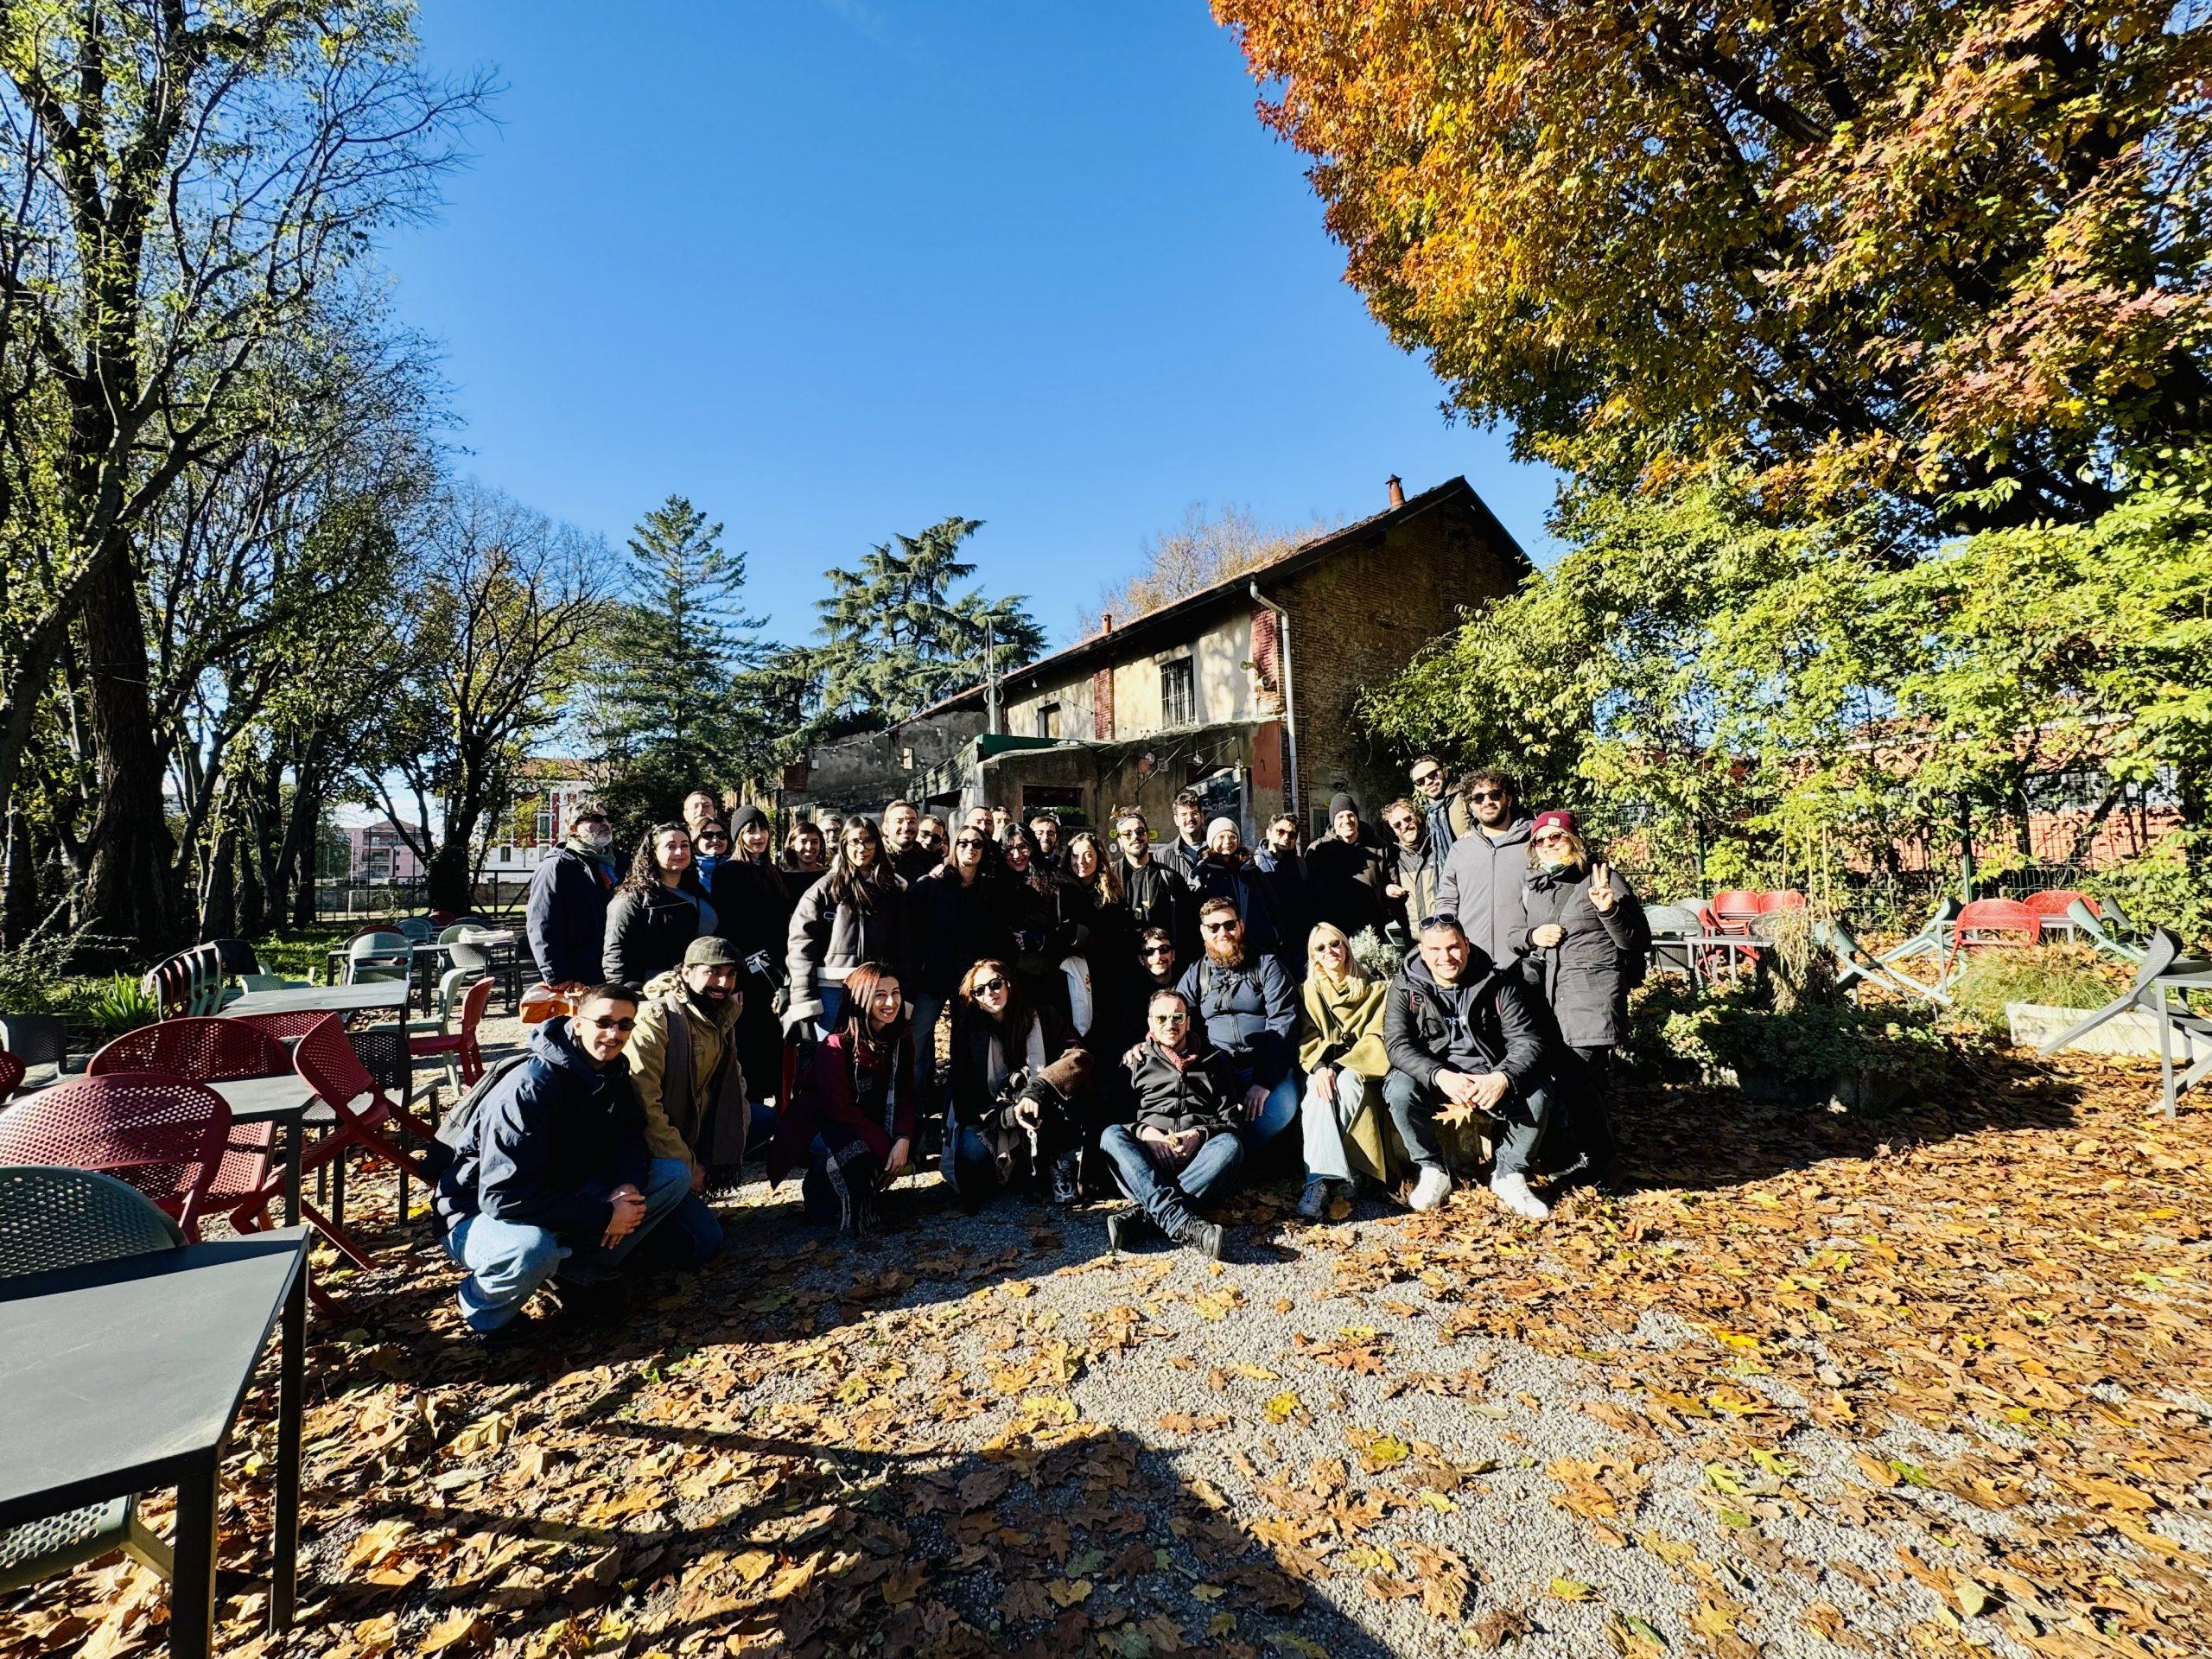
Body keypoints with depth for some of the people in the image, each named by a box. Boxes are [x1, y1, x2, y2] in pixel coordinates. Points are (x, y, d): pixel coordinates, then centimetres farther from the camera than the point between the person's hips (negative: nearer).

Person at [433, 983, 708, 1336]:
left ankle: (581, 1269, -1)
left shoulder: (613, 1074, -4)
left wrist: (629, 1184, -18)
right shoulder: (529, 1088, -28)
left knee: (675, 1177, -6)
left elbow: (628, 1136, 6)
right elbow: (505, 1195, -31)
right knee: (533, 1250, -41)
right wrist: (604, 1216, -27)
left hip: (564, 1195, 7)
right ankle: (480, 1303, -7)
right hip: (484, 1211, -7)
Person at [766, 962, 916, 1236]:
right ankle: (822, 1199, -3)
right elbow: (840, 1109, -25)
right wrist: (886, 1146, -27)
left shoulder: (901, 1038, -6)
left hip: (866, 1123, 6)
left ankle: (864, 1188, 9)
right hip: (816, 1128, -6)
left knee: (901, 1149, -19)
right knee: (857, 1150, -32)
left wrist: (903, 1140, -23)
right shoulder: (836, 1046, -23)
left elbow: (904, 1096, -6)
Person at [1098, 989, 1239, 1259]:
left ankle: (1143, 1212, -39)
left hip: (1198, 1161, 0)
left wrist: (1200, 1134, -8)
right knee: (1111, 1134, -29)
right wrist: (1142, 1131, -11)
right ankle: (1183, 1222, -45)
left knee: (1230, 1145, -31)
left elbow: (1232, 1118, 12)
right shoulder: (1136, 1061, 20)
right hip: (1145, 1160, 0)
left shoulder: (1213, 1060, 20)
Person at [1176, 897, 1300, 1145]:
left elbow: (1283, 1020, -5)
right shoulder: (1194, 974, 15)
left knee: (1281, 1109, -33)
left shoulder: (1266, 965, 6)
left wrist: (1264, 1081, -16)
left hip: (1267, 1067, -1)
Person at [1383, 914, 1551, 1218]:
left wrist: (1502, 1078, -32)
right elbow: (1397, 1043, -16)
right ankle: (1433, 1171, -6)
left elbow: (1527, 1041, -11)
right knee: (1399, 1090, -31)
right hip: (1431, 1076, -1)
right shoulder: (1405, 986, -6)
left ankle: (1508, 1176, 0)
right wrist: (1441, 1076, -34)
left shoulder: (1497, 982, -5)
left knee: (1534, 1096, -26)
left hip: (1488, 1077, 1)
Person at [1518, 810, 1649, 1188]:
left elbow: (1639, 942, -1)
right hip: (1546, 993, 5)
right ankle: (1581, 1154, 20)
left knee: (1573, 1075, -13)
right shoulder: (1530, 887, 16)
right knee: (1560, 1075, 2)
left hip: (1592, 994, -5)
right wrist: (1532, 936, 3)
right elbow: (1517, 937, 26)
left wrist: (1608, 909, -18)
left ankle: (1597, 1161, 6)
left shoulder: (1603, 878, 1)